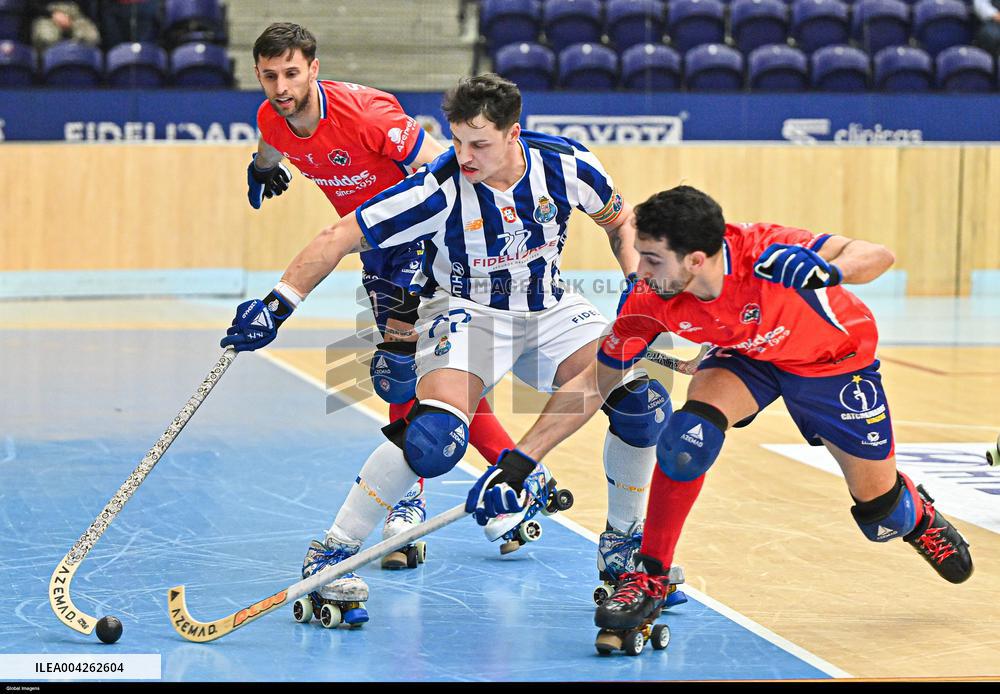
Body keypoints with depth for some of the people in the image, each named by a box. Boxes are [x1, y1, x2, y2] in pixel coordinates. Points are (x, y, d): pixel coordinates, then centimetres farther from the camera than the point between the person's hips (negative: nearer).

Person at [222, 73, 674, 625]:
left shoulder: (566, 164, -17)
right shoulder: (439, 188, -27)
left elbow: (620, 220, 5)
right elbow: (339, 238, -22)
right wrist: (277, 305, -29)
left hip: (548, 310, 4)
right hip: (465, 311, -4)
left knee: (644, 403, -14)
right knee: (438, 435, -31)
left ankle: (623, 546, 11)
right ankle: (333, 554, -16)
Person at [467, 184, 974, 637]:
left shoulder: (763, 251, -40)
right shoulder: (650, 304, -28)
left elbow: (878, 256, -36)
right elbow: (594, 382, -16)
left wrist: (829, 270, -58)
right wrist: (519, 460, -20)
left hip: (835, 360, -2)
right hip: (747, 357, 2)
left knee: (882, 515, 4)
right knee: (691, 431, -30)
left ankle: (916, 513, 44)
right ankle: (651, 578, -15)